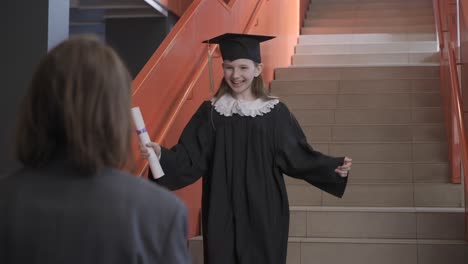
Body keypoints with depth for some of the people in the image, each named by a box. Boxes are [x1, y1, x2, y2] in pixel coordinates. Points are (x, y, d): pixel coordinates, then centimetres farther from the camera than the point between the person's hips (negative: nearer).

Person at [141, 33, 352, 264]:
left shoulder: (275, 112, -1)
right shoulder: (210, 112, 0)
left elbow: (296, 157, 1)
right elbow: (190, 159, -4)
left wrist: (333, 168, -12)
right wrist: (162, 155, -21)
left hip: (264, 213, 0)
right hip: (222, 214, 0)